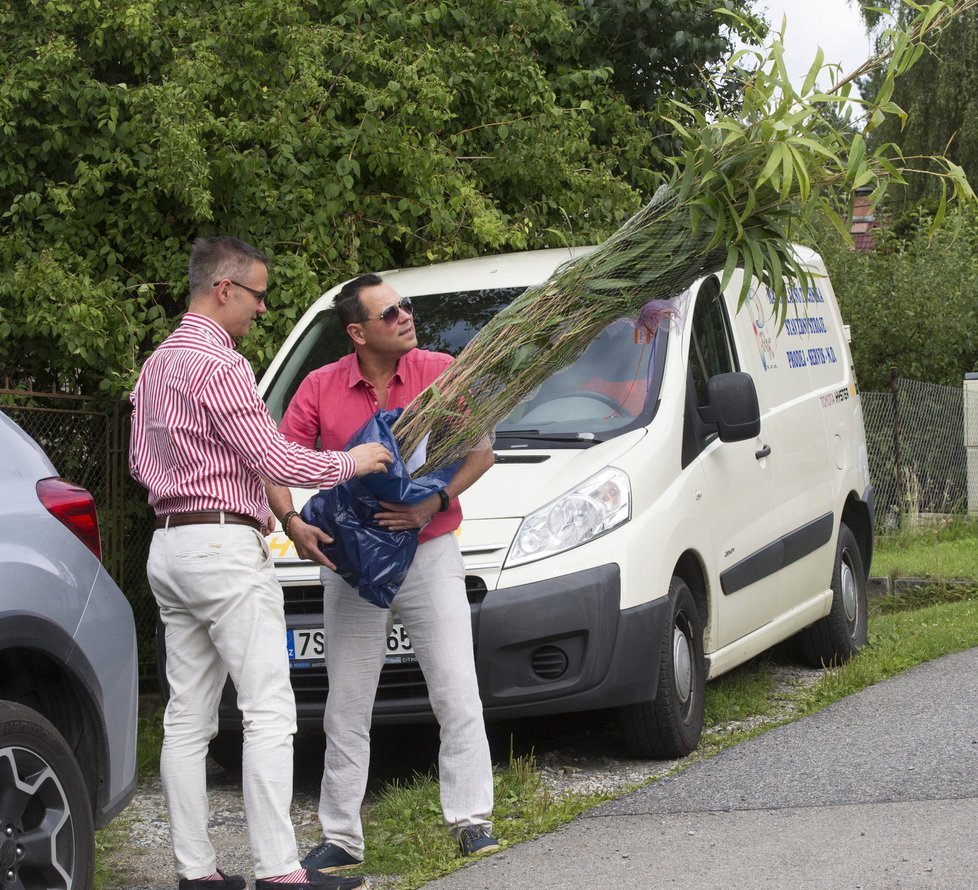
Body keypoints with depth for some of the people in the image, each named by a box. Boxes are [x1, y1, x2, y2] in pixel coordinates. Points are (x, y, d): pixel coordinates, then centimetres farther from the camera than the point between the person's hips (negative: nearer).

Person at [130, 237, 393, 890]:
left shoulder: (158, 365, 17)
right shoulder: (219, 364, -13)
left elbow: (140, 460, 24)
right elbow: (273, 458, -16)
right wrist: (353, 462, -3)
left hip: (169, 545, 10)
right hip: (226, 548, -10)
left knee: (188, 716, 8)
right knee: (269, 712, -10)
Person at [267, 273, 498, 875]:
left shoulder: (443, 373, -2)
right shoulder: (321, 389, -1)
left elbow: (482, 451, -1)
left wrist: (434, 504, -15)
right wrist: (293, 522, -17)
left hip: (431, 555, -1)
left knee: (458, 695, -4)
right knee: (347, 709, 6)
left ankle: (471, 820, 5)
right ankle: (341, 838, 14)